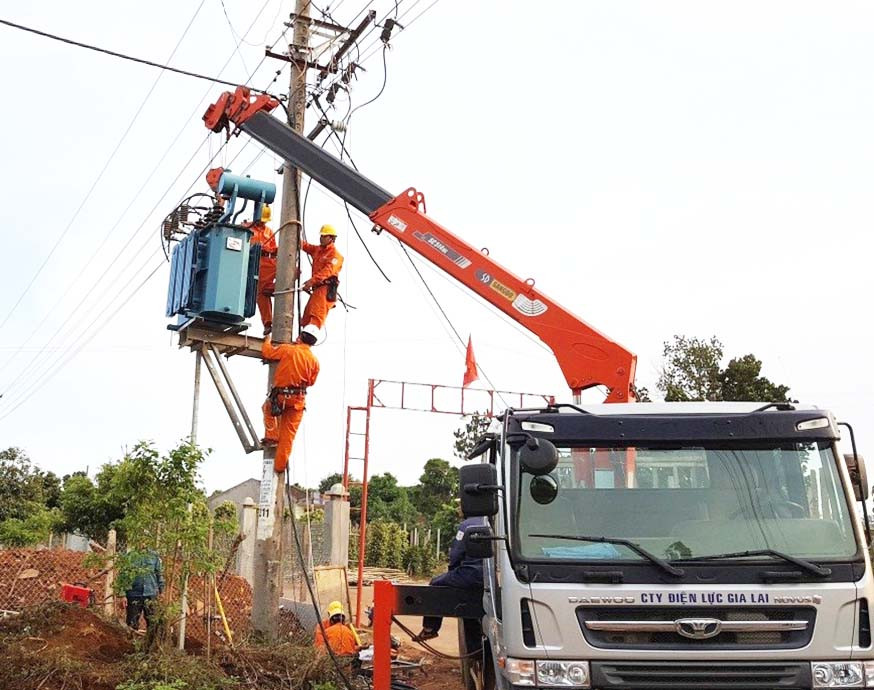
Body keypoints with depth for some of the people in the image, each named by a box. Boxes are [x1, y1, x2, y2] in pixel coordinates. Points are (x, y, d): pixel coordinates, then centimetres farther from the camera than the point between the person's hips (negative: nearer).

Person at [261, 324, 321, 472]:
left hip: (280, 395, -2)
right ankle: (280, 465, 11)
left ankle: (272, 436, 17)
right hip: (299, 400, 2)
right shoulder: (314, 361, 2)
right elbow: (310, 382, 10)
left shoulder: (287, 349, -6)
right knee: (288, 434, 8)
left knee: (267, 407, 31)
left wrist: (268, 340, 25)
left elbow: (267, 352, 4)